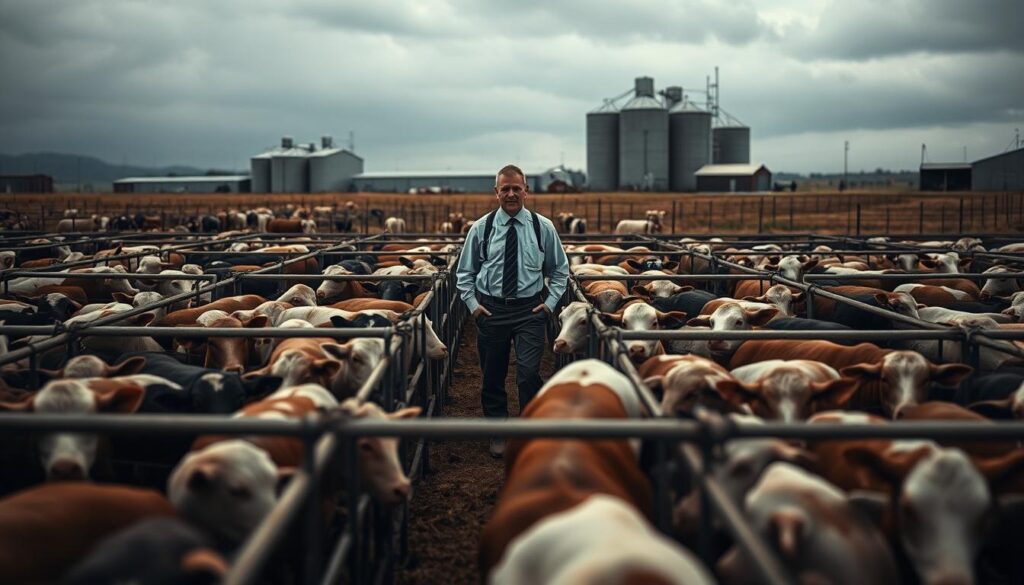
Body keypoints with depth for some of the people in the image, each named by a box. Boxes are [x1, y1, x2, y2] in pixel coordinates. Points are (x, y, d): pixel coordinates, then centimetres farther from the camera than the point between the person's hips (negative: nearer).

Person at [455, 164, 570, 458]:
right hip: (490, 309, 1)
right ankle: (498, 433, 27)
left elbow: (560, 270, 12)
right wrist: (472, 303, 0)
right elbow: (464, 272, 11)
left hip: (530, 310, -1)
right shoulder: (481, 228, 1)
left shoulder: (543, 227, 1)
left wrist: (550, 302, 1)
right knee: (492, 376, 9)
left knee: (529, 374, -11)